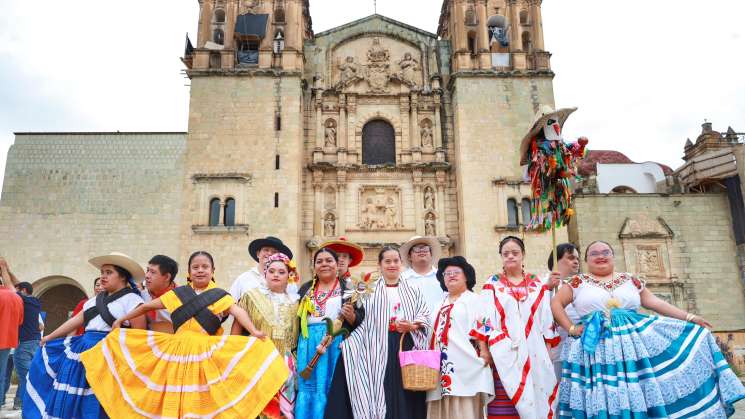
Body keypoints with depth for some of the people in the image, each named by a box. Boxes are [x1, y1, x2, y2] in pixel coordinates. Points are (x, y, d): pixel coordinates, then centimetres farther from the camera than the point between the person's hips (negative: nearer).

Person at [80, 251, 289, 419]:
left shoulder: (220, 296, 1)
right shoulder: (177, 294, 8)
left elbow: (238, 312, -14)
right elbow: (147, 306, 17)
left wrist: (254, 332, -30)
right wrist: (120, 321, 22)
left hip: (207, 355, -2)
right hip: (178, 353, 2)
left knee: (203, 401, -1)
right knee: (175, 401, 6)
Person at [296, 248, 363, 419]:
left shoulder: (348, 287, 4)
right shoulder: (305, 289, 15)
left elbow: (362, 319, 0)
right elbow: (297, 319, 15)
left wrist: (351, 316, -21)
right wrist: (296, 347, 5)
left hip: (337, 344, -3)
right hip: (308, 344, 4)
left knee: (329, 389, -3)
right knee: (306, 388, 4)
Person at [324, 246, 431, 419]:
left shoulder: (413, 291, 16)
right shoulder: (371, 291, 10)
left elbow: (426, 316, 9)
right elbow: (361, 320, 1)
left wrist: (412, 326, -10)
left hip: (407, 346, 2)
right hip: (379, 348, -1)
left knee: (406, 396, -1)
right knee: (382, 392, -6)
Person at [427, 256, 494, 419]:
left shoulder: (474, 300, 3)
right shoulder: (442, 304, 23)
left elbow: (482, 327, -7)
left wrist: (484, 352, -16)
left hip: (465, 365, -6)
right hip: (442, 366, 6)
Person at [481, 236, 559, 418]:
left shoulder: (537, 284, 14)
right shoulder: (492, 284, 8)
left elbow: (546, 318, 11)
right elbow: (485, 318, 1)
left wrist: (547, 350, 3)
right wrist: (485, 349, -9)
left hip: (534, 352, 2)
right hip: (504, 354, -2)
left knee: (535, 398, 0)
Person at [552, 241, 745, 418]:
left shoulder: (630, 279, 12)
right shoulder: (579, 282, 4)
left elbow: (653, 302, 9)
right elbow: (556, 304, 3)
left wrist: (689, 318, 4)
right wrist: (571, 328, -6)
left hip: (637, 336, 3)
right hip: (596, 347, -3)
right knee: (603, 401, -4)